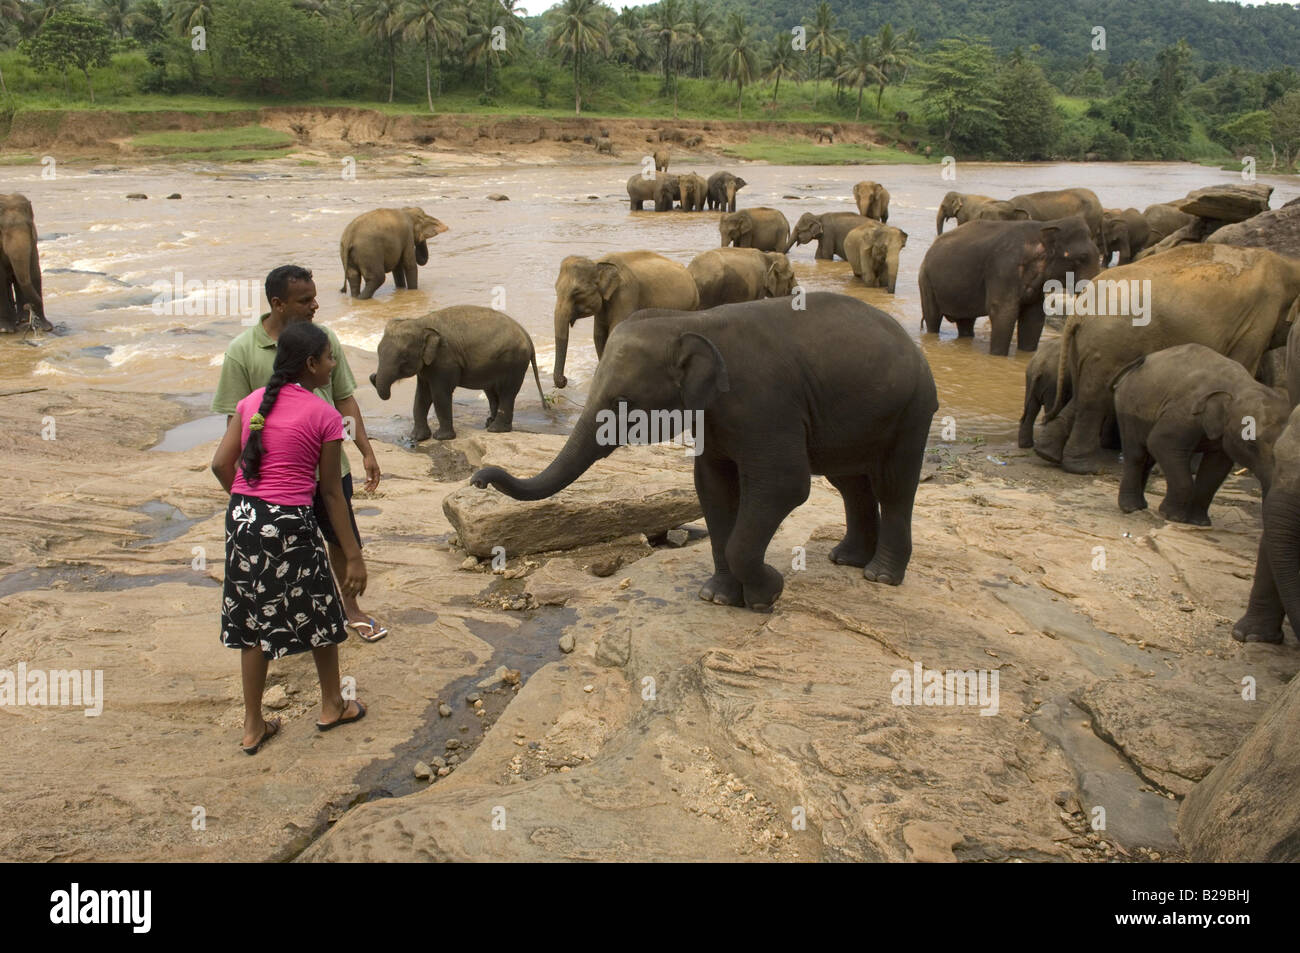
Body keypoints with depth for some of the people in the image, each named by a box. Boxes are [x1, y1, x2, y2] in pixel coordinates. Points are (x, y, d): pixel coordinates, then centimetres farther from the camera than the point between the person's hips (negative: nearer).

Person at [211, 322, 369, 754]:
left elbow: (221, 464, 2)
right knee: (320, 613, 17)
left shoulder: (252, 402, 6)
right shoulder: (324, 416, -8)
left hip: (242, 517, 5)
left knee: (253, 621, 15)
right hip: (290, 523, -5)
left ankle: (253, 726, 23)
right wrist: (353, 555, 0)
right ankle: (332, 705, 33)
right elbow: (331, 492, -6)